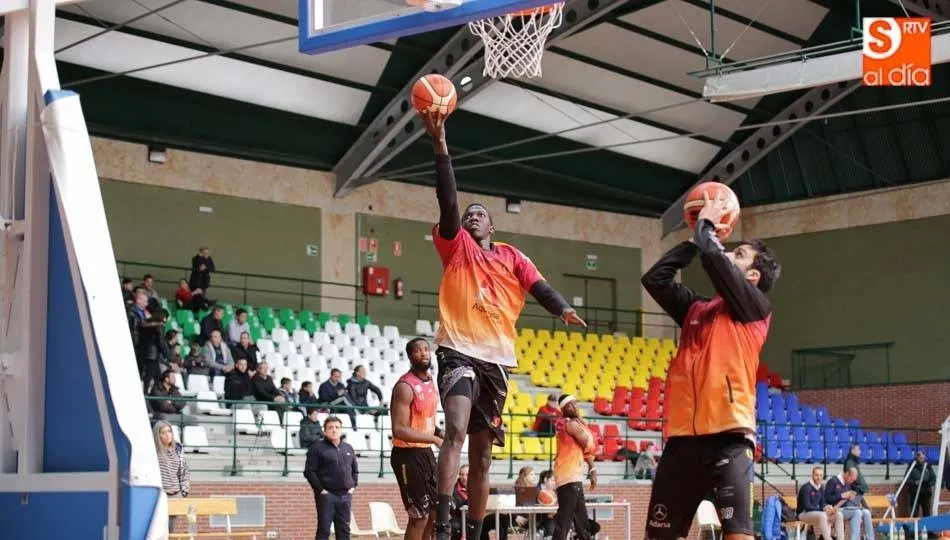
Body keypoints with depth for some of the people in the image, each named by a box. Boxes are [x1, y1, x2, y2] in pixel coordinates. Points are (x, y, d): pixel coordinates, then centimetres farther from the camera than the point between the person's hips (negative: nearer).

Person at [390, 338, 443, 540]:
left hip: (425, 453, 9)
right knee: (419, 516, -6)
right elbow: (399, 430, -25)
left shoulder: (430, 381, 9)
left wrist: (441, 435, 5)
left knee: (436, 512, 14)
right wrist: (434, 439, -25)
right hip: (408, 455, -9)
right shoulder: (405, 387, -18)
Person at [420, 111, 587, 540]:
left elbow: (538, 287, -1)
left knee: (482, 454, 9)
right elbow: (448, 201, -5)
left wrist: (563, 309, -23)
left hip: (497, 359, 4)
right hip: (459, 351, -4)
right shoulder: (455, 247, 9)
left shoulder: (511, 257, 15)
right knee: (456, 429, -27)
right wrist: (440, 144, -15)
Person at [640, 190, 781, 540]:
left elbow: (713, 258, -9)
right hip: (684, 435, 7)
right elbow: (654, 278, 20)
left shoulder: (754, 307, 3)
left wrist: (707, 224, 10)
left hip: (728, 435, -6)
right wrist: (694, 237, 21)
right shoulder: (696, 309, 21)